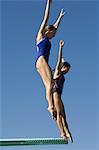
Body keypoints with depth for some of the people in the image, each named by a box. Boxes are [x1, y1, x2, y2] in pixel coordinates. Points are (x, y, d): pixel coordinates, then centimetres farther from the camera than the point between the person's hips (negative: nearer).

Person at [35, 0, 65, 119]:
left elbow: (55, 27, 41)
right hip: (41, 60, -9)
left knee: (48, 85, -6)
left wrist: (60, 17, 48)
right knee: (50, 83, -21)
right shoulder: (41, 35, 9)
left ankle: (51, 107, -17)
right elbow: (46, 18, 8)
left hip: (42, 63, 9)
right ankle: (51, 106, -31)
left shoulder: (47, 39, 29)